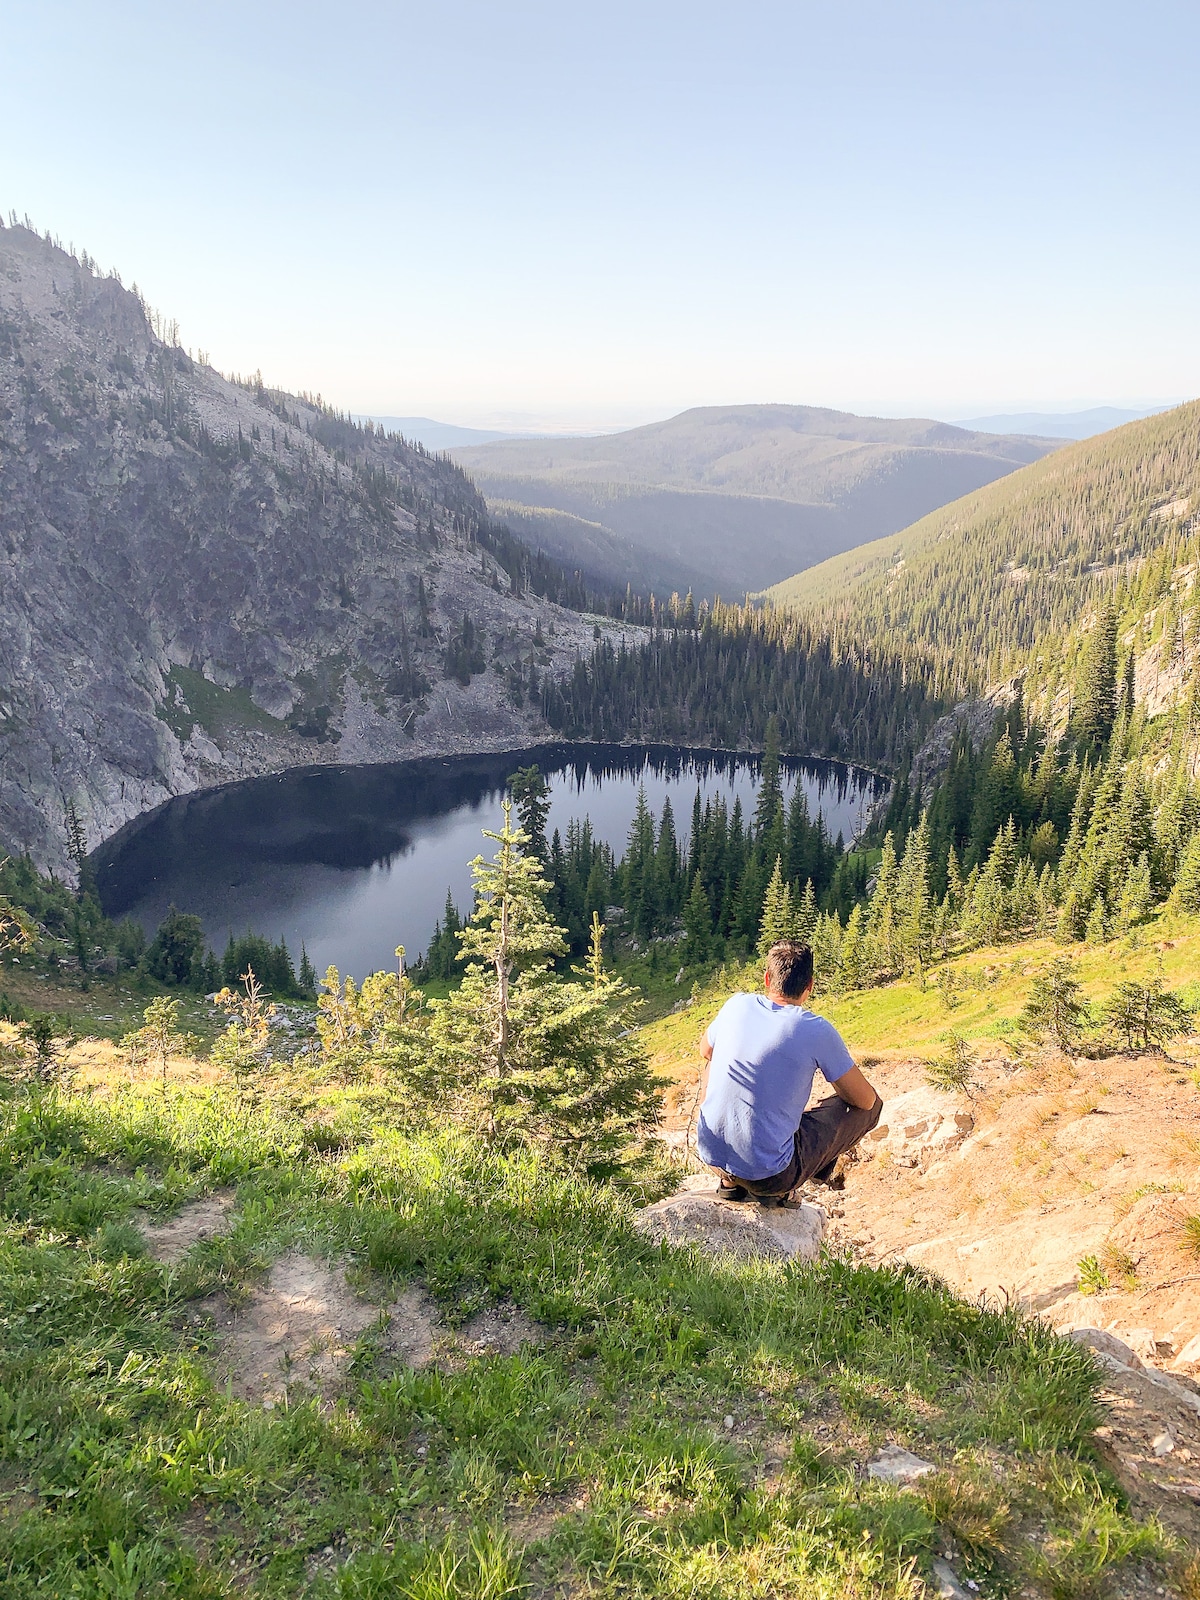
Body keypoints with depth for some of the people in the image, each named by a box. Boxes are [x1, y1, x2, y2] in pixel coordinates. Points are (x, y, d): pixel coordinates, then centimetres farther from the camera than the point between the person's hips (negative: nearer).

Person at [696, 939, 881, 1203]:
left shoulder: (736, 1005, 0)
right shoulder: (818, 1031, -12)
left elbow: (706, 1052, 22)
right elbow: (865, 1099, 0)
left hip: (709, 1154, 4)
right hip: (769, 1177, -4)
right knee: (871, 1107, 10)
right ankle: (774, 1190, 6)